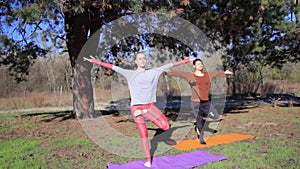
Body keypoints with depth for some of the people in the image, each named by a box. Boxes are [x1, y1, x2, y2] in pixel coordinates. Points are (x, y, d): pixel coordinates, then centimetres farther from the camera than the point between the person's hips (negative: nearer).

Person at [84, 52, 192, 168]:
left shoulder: (153, 72, 9)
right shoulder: (130, 74, 2)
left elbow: (168, 65, 11)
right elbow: (113, 67, -3)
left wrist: (184, 61, 12)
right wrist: (97, 62, -9)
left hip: (150, 106, 3)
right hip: (136, 107, -3)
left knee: (166, 126, -12)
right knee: (144, 135, 3)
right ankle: (148, 160, 18)